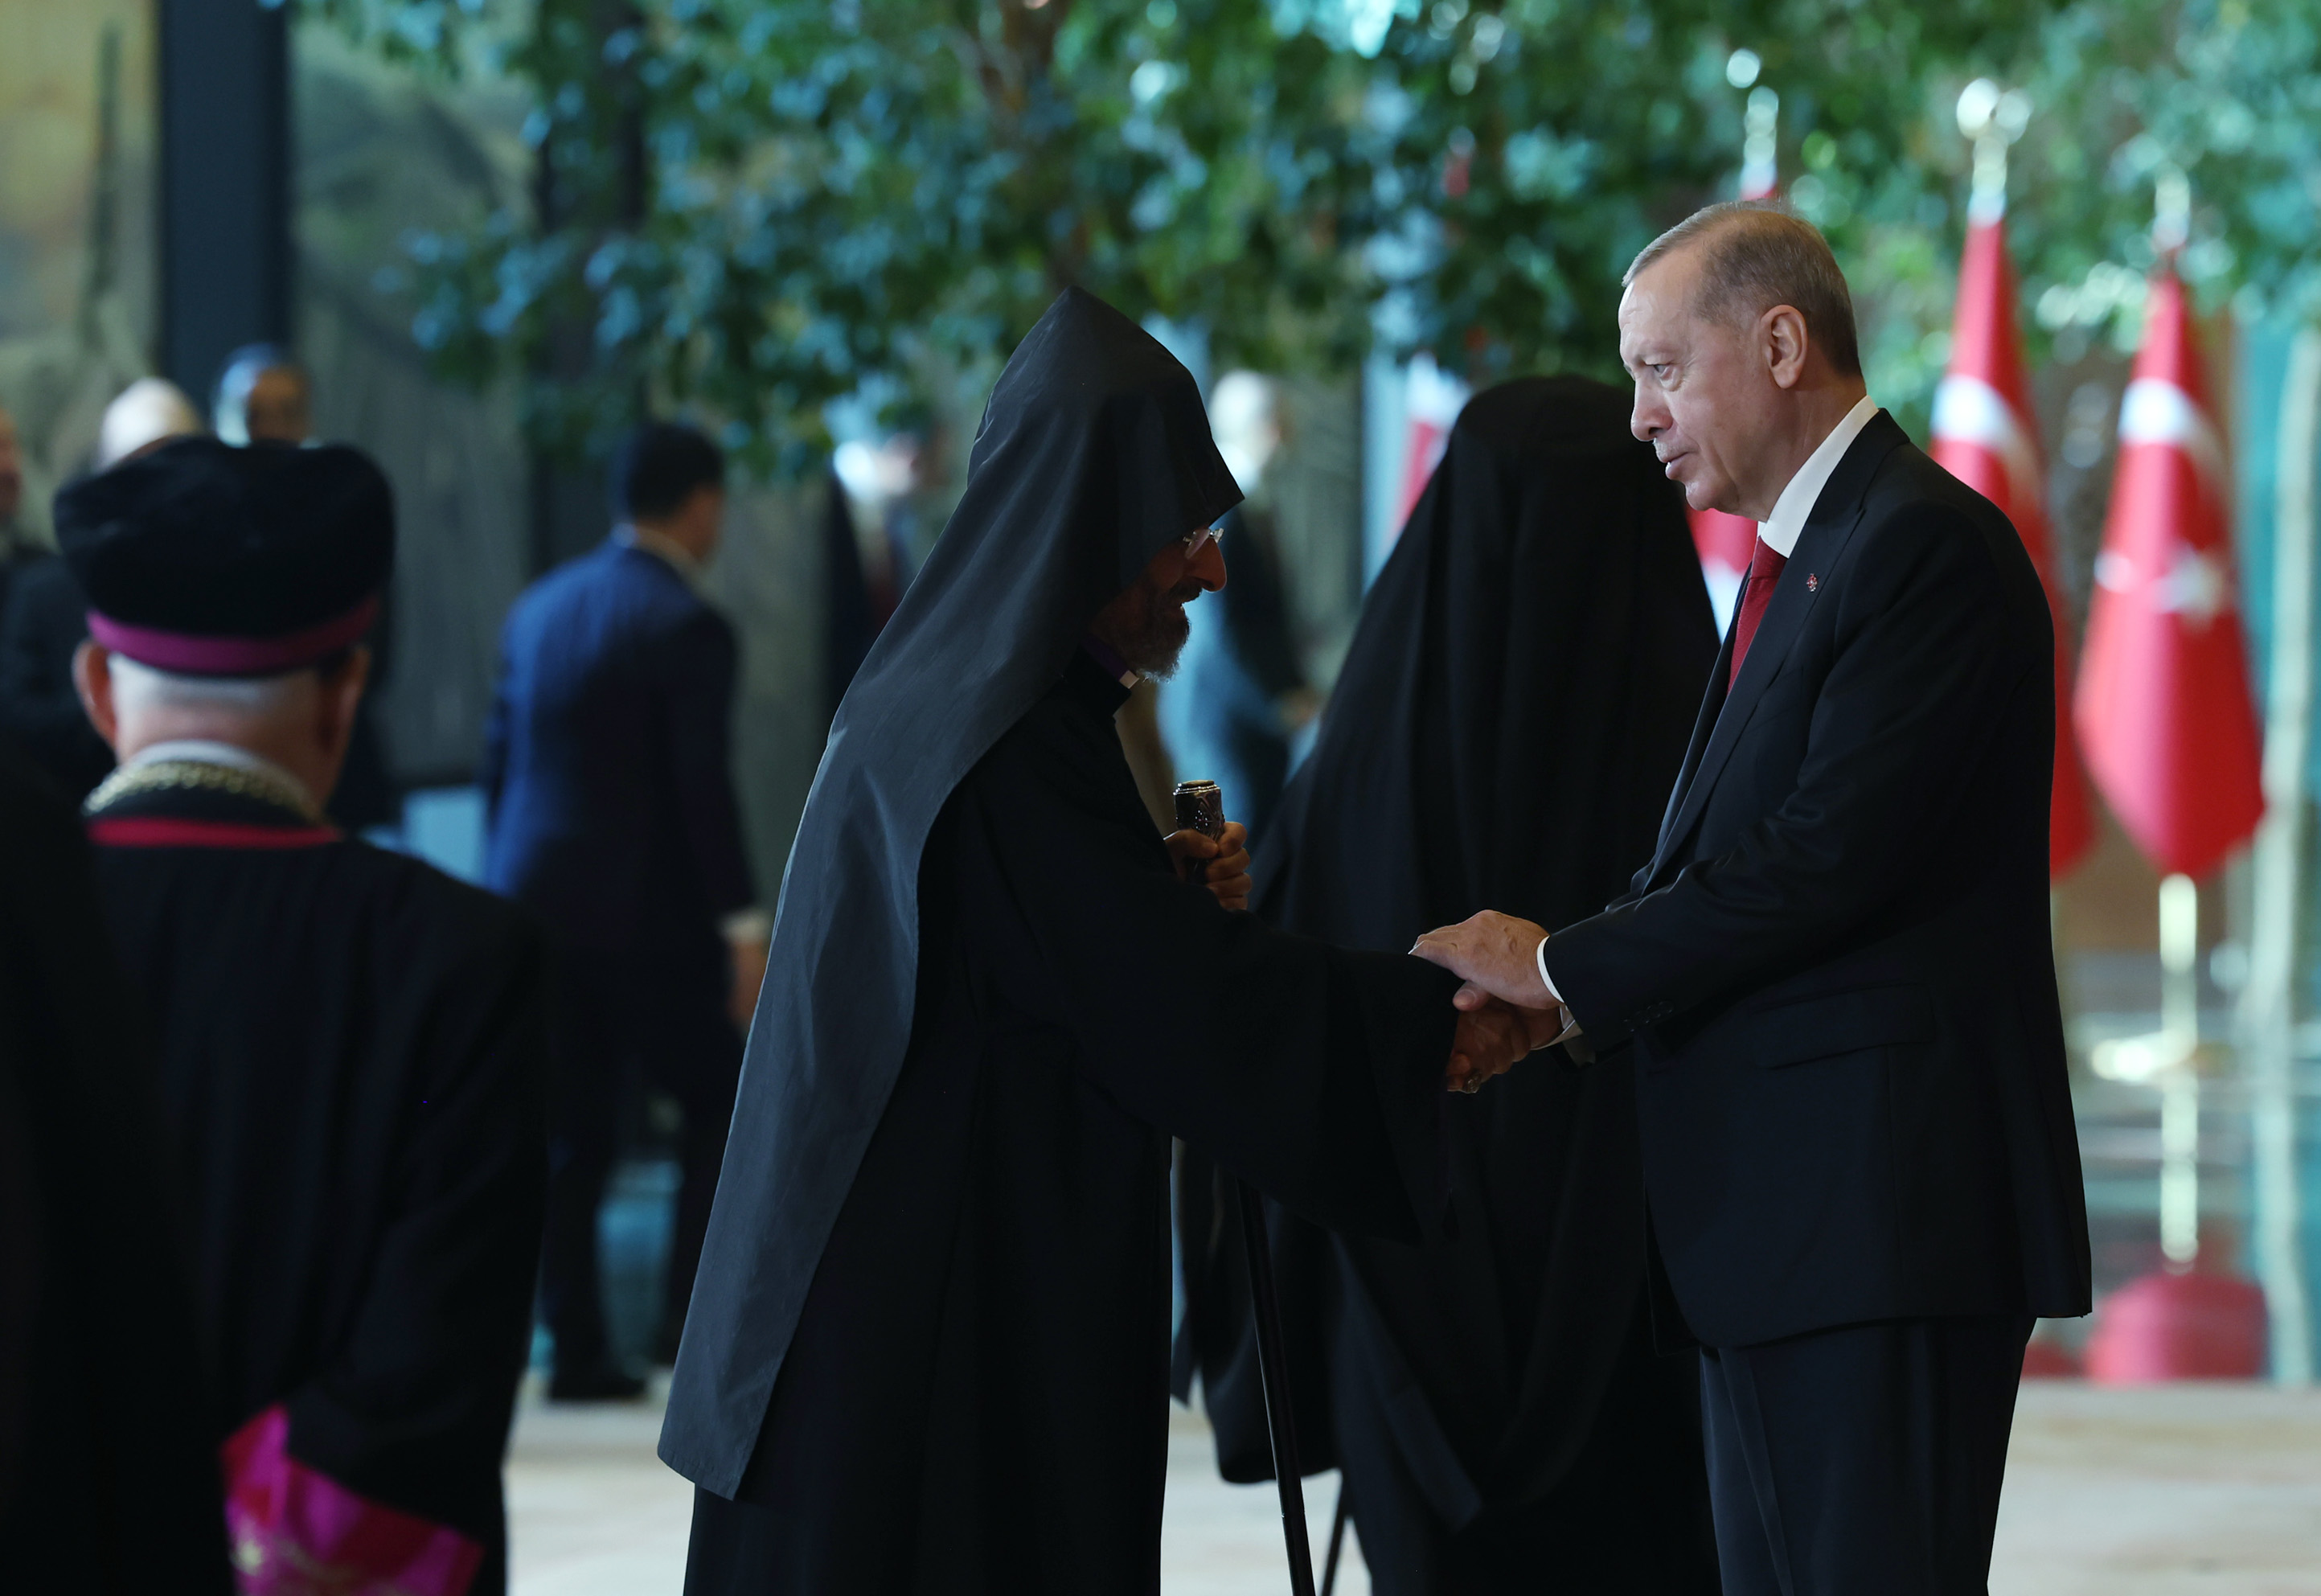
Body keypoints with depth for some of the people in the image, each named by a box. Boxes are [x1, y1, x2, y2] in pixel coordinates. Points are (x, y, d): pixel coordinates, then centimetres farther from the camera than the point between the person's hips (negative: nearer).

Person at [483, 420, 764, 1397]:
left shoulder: (540, 608, 11)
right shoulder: (687, 628, -11)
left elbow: (500, 761, 13)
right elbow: (703, 789, -15)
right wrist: (742, 922, -12)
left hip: (536, 899, 6)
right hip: (646, 912, -6)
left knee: (570, 1135, 7)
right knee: (721, 1100, 8)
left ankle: (576, 1349, 6)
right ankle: (692, 1312, 2)